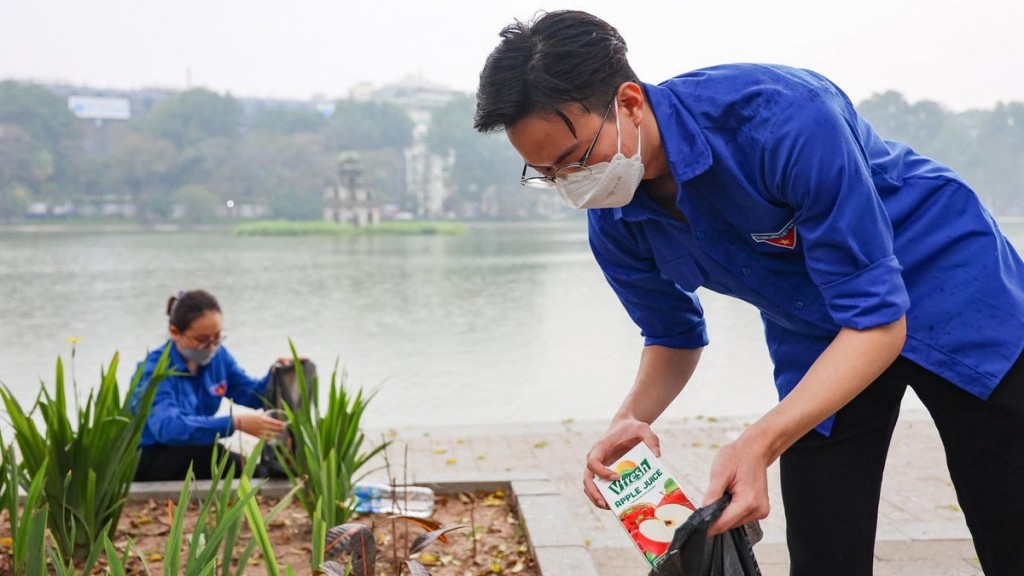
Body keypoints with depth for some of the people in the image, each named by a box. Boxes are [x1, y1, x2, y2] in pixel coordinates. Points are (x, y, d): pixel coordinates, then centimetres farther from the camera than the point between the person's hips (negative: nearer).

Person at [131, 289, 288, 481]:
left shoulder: (217, 356, -4)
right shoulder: (155, 370, -24)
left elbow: (253, 394, 7)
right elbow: (168, 427, -42)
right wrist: (235, 422, -51)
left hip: (192, 457, 5)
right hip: (146, 461, -5)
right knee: (211, 453, -32)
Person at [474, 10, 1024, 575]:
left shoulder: (783, 115, -34)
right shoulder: (613, 222, -15)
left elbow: (878, 317, -32)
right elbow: (674, 336, 3)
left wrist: (759, 442, -43)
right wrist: (631, 417, -19)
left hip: (948, 288, -4)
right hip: (818, 342, 4)